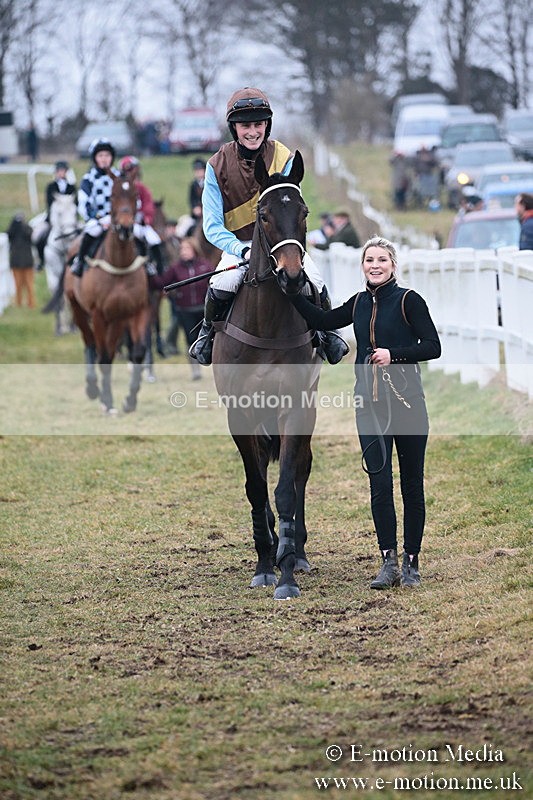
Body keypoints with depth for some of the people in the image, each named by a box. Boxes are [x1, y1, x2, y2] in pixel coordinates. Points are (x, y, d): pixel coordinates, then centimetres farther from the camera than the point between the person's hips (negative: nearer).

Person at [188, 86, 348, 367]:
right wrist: (243, 250, -30)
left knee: (315, 285, -22)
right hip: (238, 243, -1)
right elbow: (213, 227, -12)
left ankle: (327, 332, 10)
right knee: (222, 285, -30)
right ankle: (207, 333, 1)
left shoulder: (283, 158, -9)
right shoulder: (218, 165, -10)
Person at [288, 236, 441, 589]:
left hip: (406, 401, -4)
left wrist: (393, 353, -19)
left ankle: (411, 563, 12)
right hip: (370, 404, 4)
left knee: (412, 483, 4)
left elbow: (433, 347, -8)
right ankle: (389, 562, -1)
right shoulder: (359, 304, 10)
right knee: (379, 483, -4)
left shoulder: (409, 300, -5)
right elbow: (322, 321, 10)